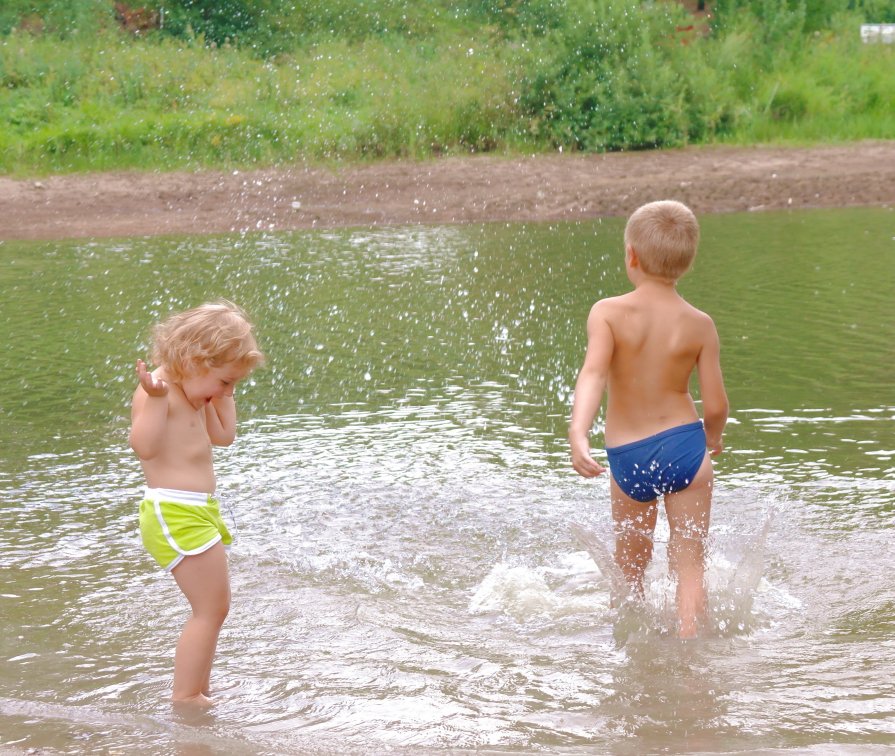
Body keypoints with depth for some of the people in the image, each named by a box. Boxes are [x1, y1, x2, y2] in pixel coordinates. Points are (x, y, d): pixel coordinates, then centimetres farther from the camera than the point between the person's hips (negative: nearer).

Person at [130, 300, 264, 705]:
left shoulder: (191, 393, 14)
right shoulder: (156, 390, -17)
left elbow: (223, 435, 22)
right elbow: (144, 445, -31)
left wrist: (223, 394, 15)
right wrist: (156, 397, -40)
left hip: (198, 511, 11)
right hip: (174, 513, -11)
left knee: (212, 607, 18)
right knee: (211, 608, -9)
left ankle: (197, 691, 27)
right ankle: (185, 698, -3)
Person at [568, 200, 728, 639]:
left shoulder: (608, 313, -10)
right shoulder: (699, 325, -4)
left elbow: (593, 373, -26)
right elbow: (715, 405, -2)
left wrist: (578, 433, -37)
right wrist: (712, 439, 19)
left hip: (626, 456, 0)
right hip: (684, 446, 0)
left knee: (630, 566, 21)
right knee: (689, 564, 6)